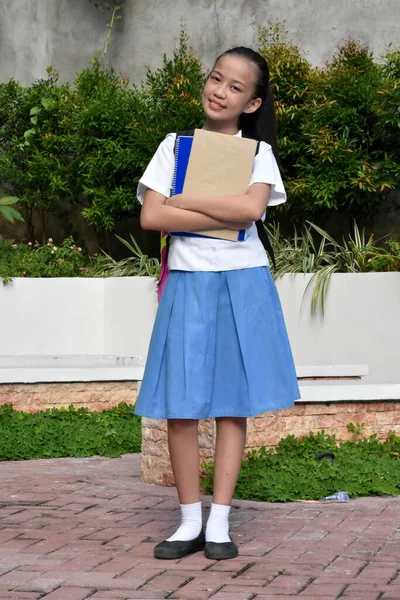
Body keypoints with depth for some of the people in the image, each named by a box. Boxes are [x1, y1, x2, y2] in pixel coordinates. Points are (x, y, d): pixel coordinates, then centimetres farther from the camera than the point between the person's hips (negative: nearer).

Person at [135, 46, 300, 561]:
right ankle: (190, 521, 6)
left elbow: (251, 208, -15)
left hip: (242, 285, 0)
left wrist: (183, 201, -9)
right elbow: (150, 216, -7)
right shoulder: (175, 145, 6)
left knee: (233, 402, 0)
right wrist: (223, 217, -11)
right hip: (188, 282, 1)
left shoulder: (258, 151, 5)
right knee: (180, 406, -3)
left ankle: (219, 522, 5)